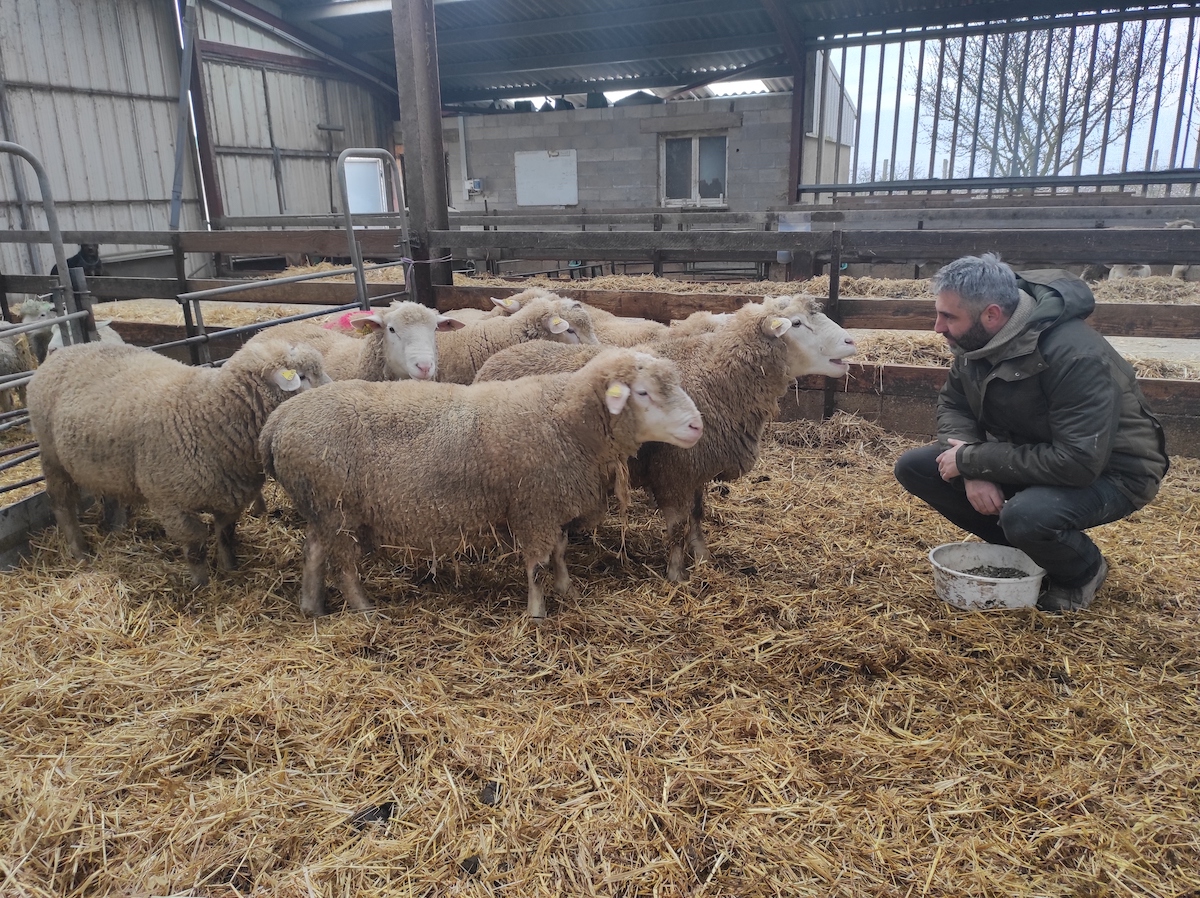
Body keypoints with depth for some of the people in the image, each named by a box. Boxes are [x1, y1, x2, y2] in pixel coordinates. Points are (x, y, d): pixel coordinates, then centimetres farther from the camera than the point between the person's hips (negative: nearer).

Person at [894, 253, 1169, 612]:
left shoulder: (1075, 354, -32)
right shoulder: (975, 339, -10)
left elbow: (1078, 462, -34)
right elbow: (952, 404, 1)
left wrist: (972, 459, -29)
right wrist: (973, 471, -18)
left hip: (1107, 471, -7)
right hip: (1026, 453, 7)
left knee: (1026, 516, -38)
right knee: (913, 467, -8)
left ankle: (1084, 571, 0)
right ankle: (1018, 547, 8)